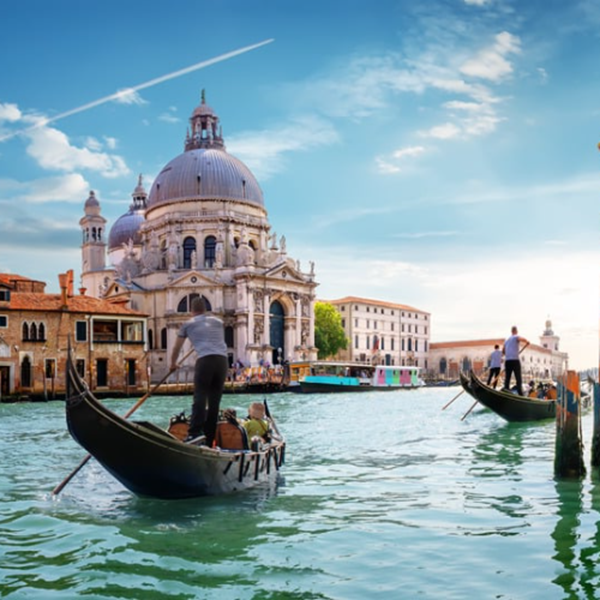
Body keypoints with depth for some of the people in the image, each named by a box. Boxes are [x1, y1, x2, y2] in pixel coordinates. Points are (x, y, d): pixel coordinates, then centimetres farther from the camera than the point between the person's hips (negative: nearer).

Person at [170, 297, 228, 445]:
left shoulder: (188, 324, 17)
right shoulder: (218, 321, 25)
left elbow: (177, 348, 27)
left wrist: (173, 363, 42)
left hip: (205, 360, -4)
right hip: (222, 360, 4)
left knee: (200, 397, -6)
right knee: (214, 400, 7)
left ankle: (194, 433, -22)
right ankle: (209, 438, 8)